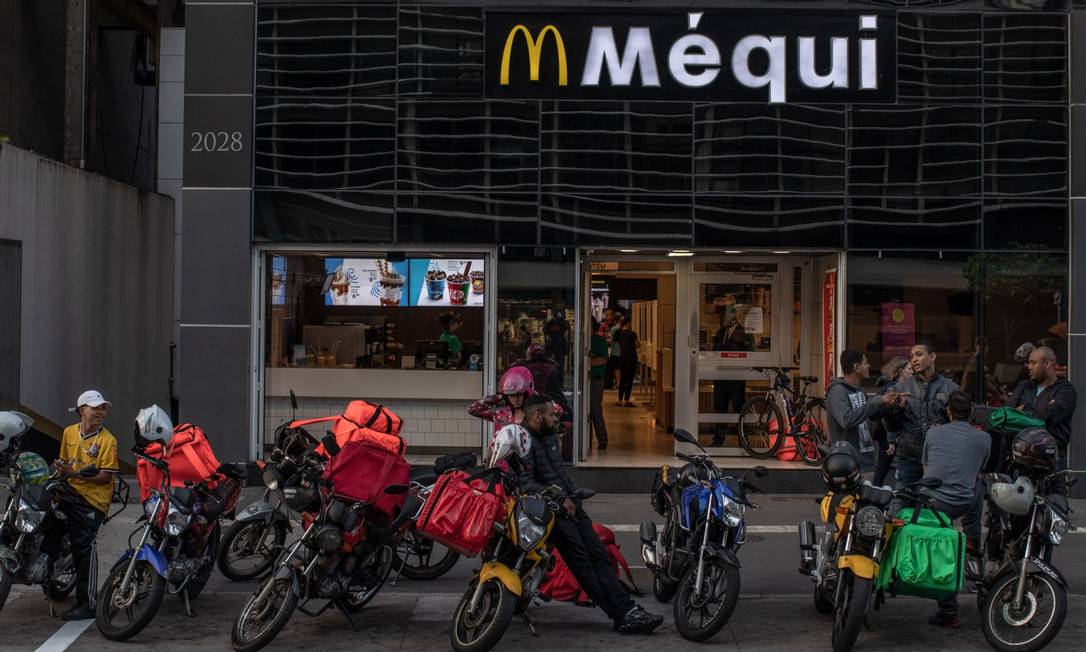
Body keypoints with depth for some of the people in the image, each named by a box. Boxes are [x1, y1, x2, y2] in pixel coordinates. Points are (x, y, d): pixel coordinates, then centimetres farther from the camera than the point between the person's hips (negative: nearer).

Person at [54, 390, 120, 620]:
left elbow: (105, 477, -14)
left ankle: (87, 604, -4)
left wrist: (75, 473, -22)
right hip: (71, 491, 6)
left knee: (85, 547, -9)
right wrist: (61, 470, 3)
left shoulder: (108, 440, -10)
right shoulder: (69, 432, 8)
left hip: (93, 499, -6)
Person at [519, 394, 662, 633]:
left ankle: (627, 610, -8)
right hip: (551, 510, -9)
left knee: (600, 556, -2)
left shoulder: (551, 437, 20)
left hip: (570, 504, 9)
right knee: (580, 561, -12)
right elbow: (526, 483, -21)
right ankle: (622, 615, -16)